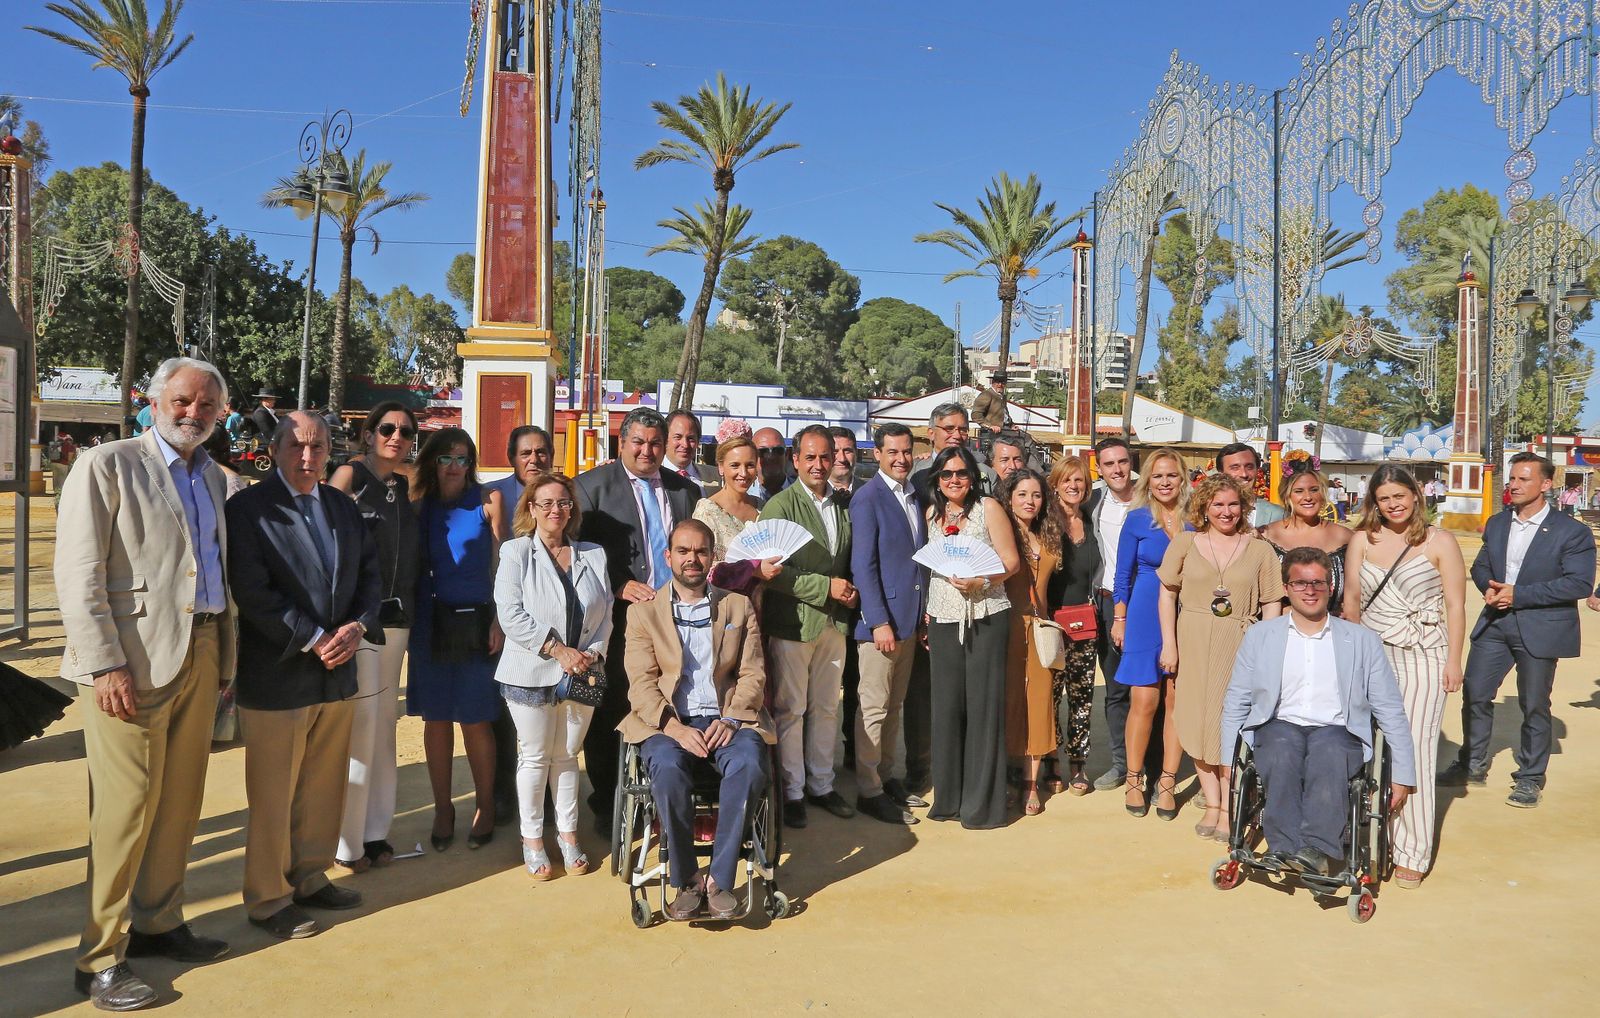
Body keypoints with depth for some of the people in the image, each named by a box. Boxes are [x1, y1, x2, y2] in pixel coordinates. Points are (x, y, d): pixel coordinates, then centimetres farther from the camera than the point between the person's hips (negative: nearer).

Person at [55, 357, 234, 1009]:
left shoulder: (211, 478, 16)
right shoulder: (107, 466, -4)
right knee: (127, 806, -3)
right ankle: (99, 960, 9)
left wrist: (221, 651, 10)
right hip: (134, 660, -6)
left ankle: (158, 924, 28)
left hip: (201, 654, 7)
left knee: (180, 801, 13)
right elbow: (78, 574, -10)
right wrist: (105, 665, -16)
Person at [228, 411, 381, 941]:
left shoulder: (343, 507, 11)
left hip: (337, 675, 6)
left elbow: (370, 573, 12)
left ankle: (310, 877, 32)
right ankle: (268, 900, 20)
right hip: (277, 678, -6)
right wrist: (314, 640, -18)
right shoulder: (248, 508, -9)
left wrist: (358, 627, -6)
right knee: (272, 798, 5)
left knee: (325, 789, 16)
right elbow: (252, 593, -16)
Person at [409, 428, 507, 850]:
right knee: (436, 719, 7)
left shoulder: (487, 502, 1)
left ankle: (485, 807, 16)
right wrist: (411, 620, 2)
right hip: (431, 622, 3)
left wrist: (498, 621, -6)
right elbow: (411, 563, 11)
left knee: (475, 720, 1)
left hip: (474, 621, -3)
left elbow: (499, 562, 0)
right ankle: (443, 809, 19)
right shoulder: (419, 506, 9)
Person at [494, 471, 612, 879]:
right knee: (535, 757, 6)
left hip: (581, 675, 3)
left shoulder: (593, 555, 8)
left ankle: (568, 834, 24)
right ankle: (532, 839, 19)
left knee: (567, 755, 12)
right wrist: (558, 650, -17)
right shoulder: (516, 552, -3)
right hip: (532, 674, -3)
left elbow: (606, 615, 8)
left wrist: (593, 653, -9)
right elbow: (510, 615, -13)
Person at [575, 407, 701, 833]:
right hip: (619, 620, -3)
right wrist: (619, 586, -15)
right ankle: (607, 808, 19)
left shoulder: (685, 490, 15)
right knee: (610, 715, 5)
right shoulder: (592, 485, 3)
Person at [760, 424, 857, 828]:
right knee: (790, 710, 2)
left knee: (826, 708, 14)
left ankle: (821, 785, 27)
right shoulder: (780, 505, -8)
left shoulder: (843, 506, 10)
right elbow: (773, 571, -15)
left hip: (834, 623, 6)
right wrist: (825, 587, -17)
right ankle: (791, 792, 14)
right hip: (792, 624, -6)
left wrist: (851, 592, 2)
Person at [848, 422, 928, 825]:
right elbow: (863, 565, -15)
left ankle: (886, 776, 27)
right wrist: (879, 622, -19)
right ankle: (869, 792, 9)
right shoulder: (867, 498, -11)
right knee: (874, 708, 0)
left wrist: (923, 614, 10)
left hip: (909, 619, 7)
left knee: (895, 706, 16)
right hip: (880, 620, -7)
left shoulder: (916, 495, 12)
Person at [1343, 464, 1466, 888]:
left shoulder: (1439, 542, 0)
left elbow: (1455, 605, -1)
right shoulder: (1362, 540, 8)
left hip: (1422, 658, -3)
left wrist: (1453, 660, -6)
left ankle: (1412, 853, 4)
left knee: (1413, 750, -5)